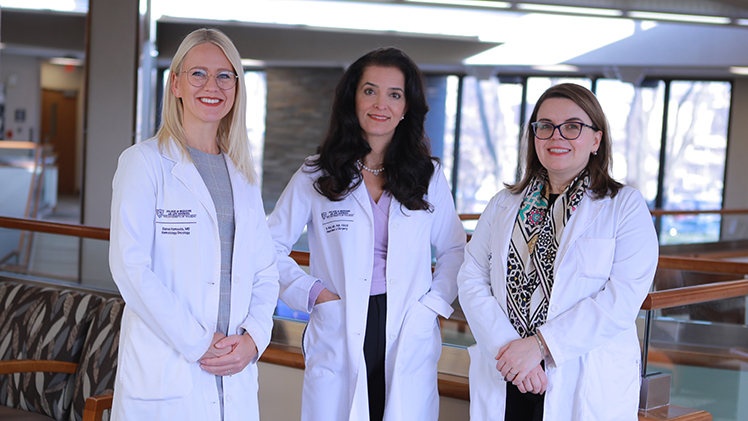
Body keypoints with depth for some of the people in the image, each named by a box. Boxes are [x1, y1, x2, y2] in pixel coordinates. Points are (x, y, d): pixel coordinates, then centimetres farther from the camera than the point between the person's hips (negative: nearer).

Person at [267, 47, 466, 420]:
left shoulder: (428, 176, 7)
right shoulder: (316, 176, 3)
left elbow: (454, 251, 15)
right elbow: (269, 247, 6)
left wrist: (434, 302, 0)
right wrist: (313, 292, -5)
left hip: (409, 342, 1)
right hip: (338, 340, -1)